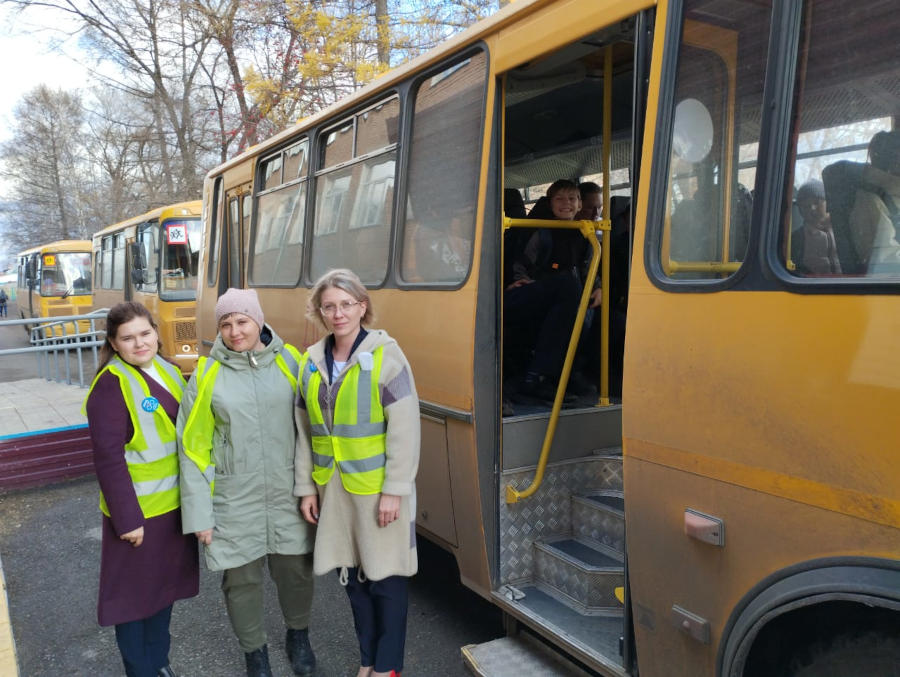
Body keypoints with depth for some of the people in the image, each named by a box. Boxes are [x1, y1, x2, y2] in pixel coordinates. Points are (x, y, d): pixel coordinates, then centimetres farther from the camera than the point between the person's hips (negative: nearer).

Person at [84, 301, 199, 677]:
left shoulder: (168, 371, 5)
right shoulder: (110, 384, -17)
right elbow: (108, 458, -19)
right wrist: (128, 519, -18)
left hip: (174, 502, 7)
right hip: (137, 509, -7)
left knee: (164, 583, 20)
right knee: (133, 593, 9)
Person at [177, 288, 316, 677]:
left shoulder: (289, 361, -3)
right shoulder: (207, 374, -5)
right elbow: (193, 448, -3)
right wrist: (199, 514, -5)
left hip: (288, 493, 1)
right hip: (234, 499, 0)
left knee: (296, 571, 13)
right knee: (241, 580, 10)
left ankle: (298, 637, 42)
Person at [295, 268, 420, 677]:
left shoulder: (386, 356, -12)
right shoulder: (311, 363, 4)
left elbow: (405, 429, -14)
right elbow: (305, 433, 9)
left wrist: (394, 489, -16)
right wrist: (306, 487, 7)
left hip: (379, 490, -5)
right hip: (333, 490, 5)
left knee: (385, 578, 7)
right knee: (353, 576, 16)